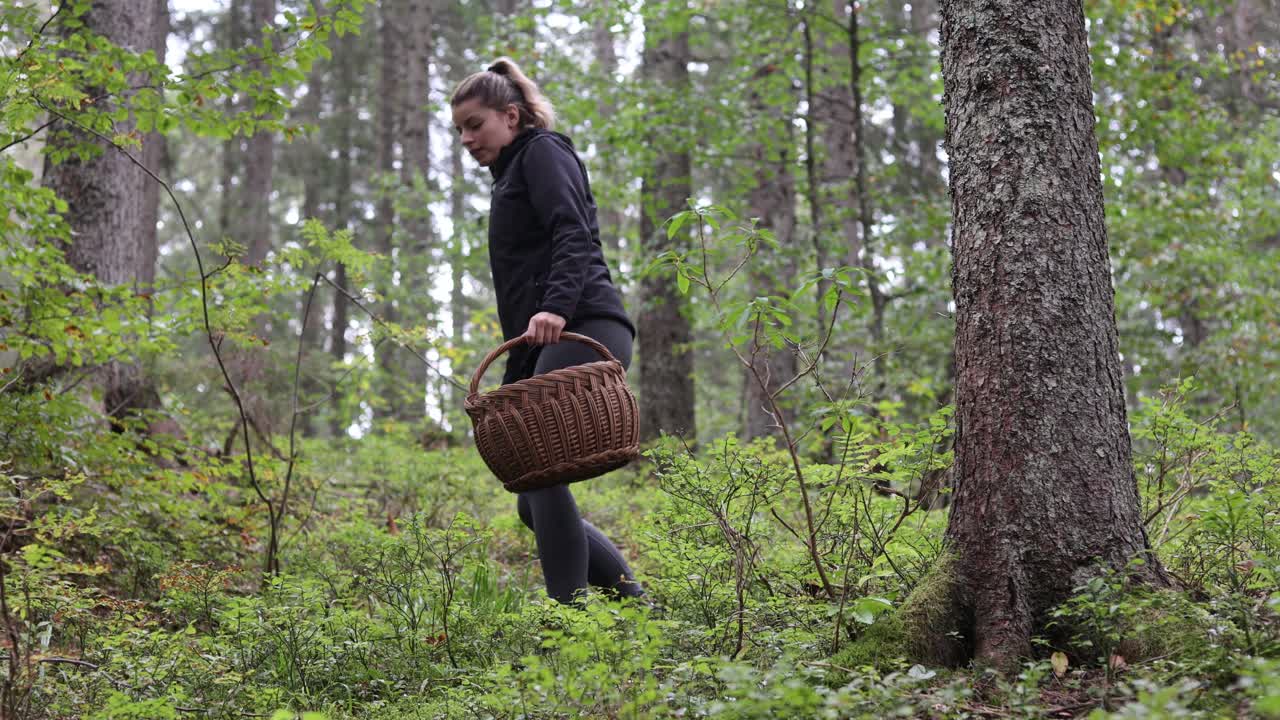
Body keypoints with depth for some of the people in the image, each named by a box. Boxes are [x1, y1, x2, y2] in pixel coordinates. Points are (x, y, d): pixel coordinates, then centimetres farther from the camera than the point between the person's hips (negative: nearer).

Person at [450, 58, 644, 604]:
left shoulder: (543, 153, 6)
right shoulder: (510, 181, 32)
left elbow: (574, 236, -14)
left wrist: (555, 307, -31)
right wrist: (512, 387, 24)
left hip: (583, 331, -10)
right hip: (546, 347, 10)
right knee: (533, 503, 5)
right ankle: (634, 599, 8)